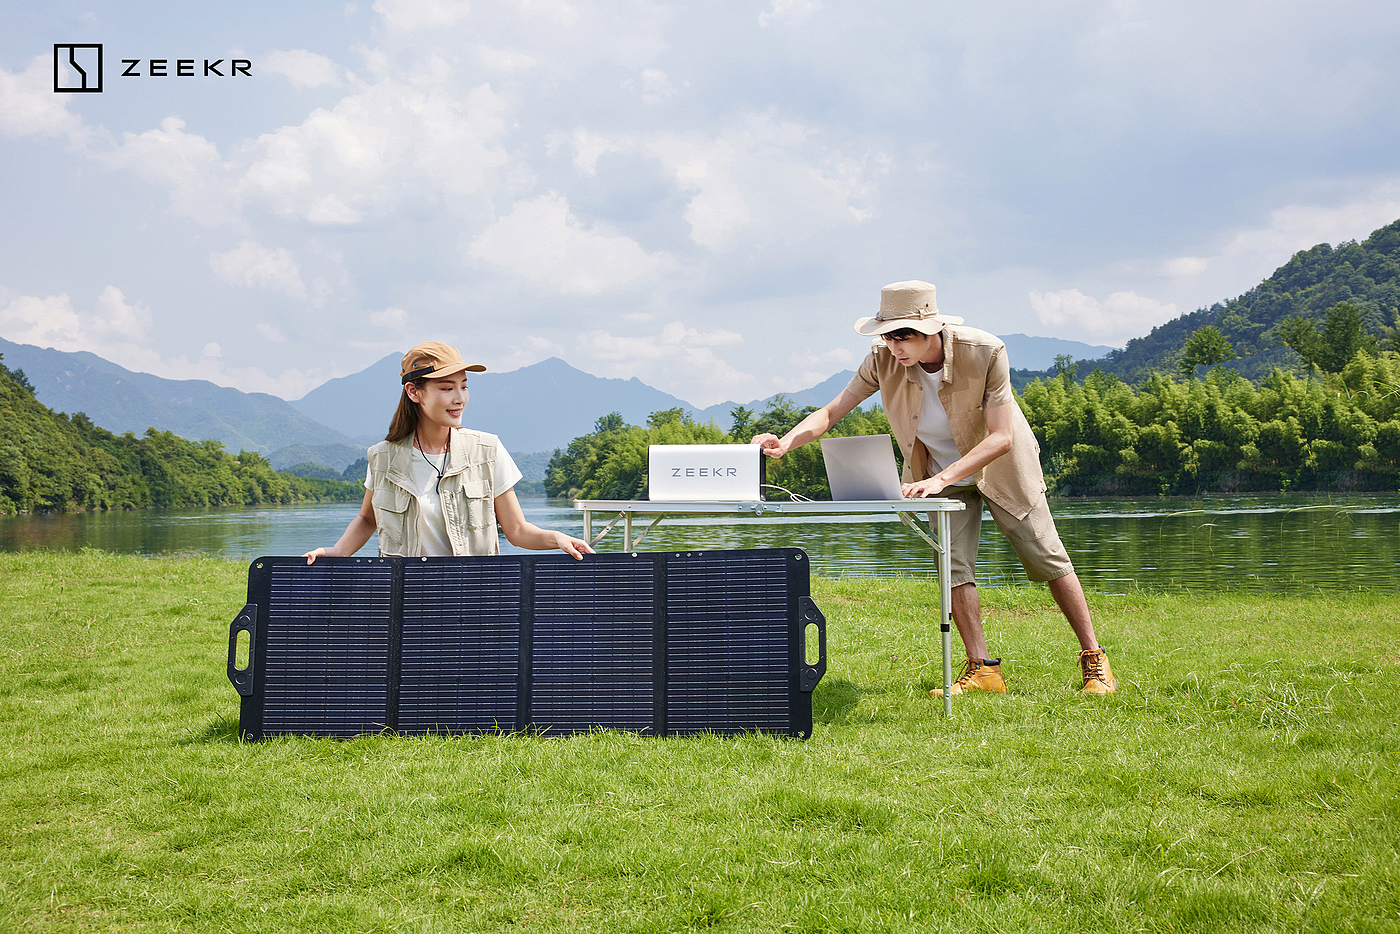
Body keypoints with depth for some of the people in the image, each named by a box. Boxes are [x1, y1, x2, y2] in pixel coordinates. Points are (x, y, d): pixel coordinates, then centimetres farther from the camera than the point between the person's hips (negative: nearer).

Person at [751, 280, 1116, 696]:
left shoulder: (985, 352, -31)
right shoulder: (884, 359, -22)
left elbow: (1001, 437, -33)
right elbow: (832, 410, -18)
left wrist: (940, 479, -43)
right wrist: (786, 441, -38)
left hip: (999, 467, -3)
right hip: (941, 476, 3)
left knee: (1048, 560, 1)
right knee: (953, 566, -8)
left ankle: (1094, 659, 13)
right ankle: (982, 670, 2)